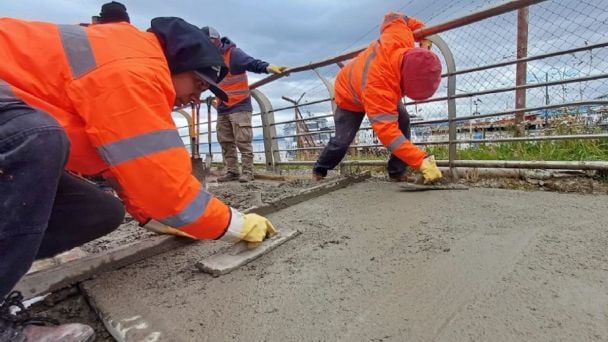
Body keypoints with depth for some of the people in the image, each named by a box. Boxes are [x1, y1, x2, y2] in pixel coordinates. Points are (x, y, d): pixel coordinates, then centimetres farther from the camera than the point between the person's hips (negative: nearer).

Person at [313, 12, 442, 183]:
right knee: (342, 141, -4)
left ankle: (397, 173, -5)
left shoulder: (399, 39, -33)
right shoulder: (378, 86, -51)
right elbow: (387, 132, -54)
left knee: (403, 121, -13)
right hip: (349, 96, -6)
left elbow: (393, 17, -9)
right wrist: (422, 161, -57)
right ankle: (319, 171, 24)